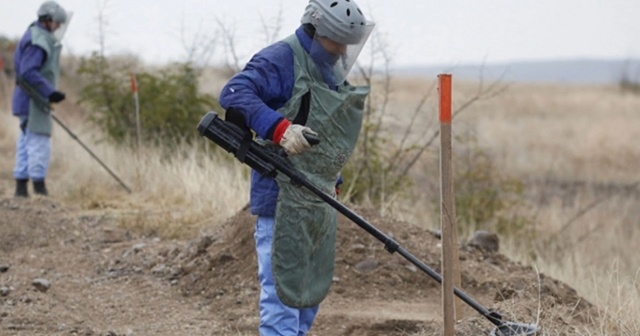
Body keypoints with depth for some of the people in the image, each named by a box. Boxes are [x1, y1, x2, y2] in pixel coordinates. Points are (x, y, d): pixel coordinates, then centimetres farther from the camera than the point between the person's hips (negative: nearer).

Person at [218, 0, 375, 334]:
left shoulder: (332, 69, 16)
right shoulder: (282, 59, -13)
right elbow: (234, 93, -26)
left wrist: (332, 183, 23)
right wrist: (279, 128, -36)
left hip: (319, 200, 9)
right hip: (284, 199, -9)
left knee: (314, 285, 16)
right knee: (282, 285, -10)